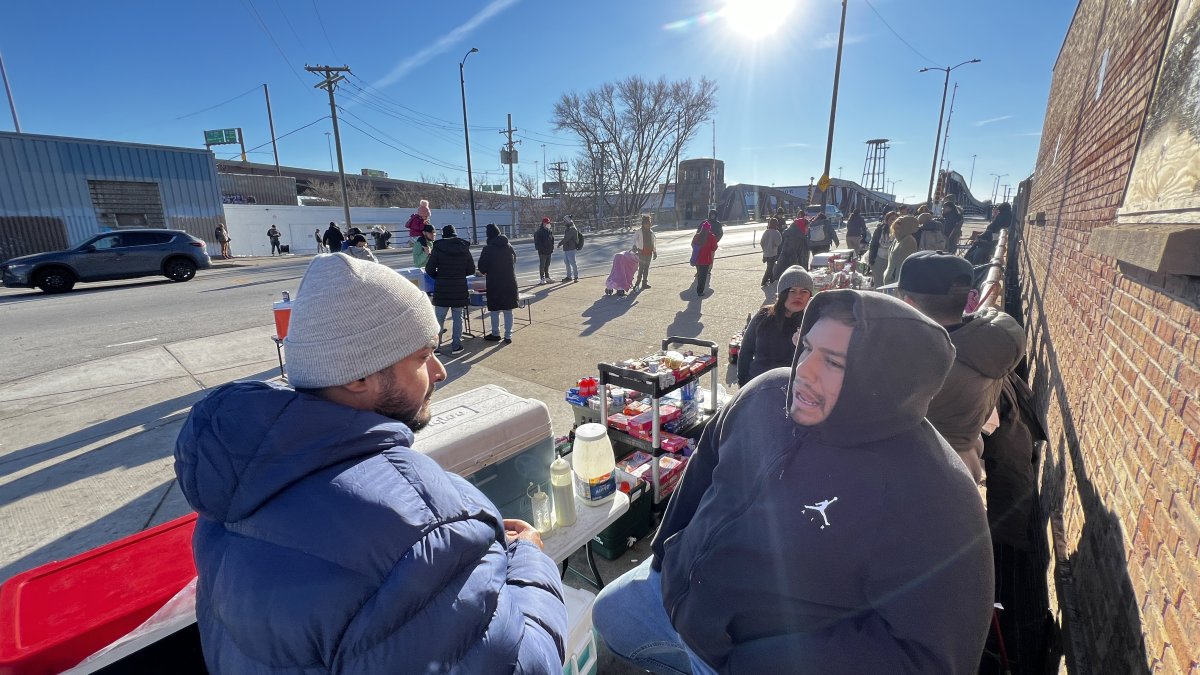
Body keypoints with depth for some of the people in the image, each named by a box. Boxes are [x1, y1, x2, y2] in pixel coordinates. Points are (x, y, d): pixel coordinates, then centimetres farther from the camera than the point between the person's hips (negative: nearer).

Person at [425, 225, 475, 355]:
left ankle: (436, 345, 13)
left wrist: (438, 277, 13)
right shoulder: (464, 248, 2)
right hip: (460, 289, 2)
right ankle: (456, 346, 11)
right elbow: (471, 270, 6)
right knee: (457, 318, 9)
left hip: (442, 289, -1)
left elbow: (429, 269, -6)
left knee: (439, 318, 8)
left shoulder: (438, 248, -6)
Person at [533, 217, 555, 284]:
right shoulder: (539, 232, -12)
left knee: (547, 265, 15)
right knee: (542, 265, -1)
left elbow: (552, 240, 18)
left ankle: (547, 277, 24)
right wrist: (540, 249, -18)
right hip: (542, 252, -7)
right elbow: (537, 242, -14)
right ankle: (542, 279, 4)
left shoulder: (550, 231, 10)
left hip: (549, 251, 7)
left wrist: (552, 248, 12)